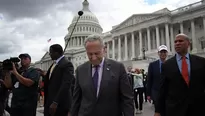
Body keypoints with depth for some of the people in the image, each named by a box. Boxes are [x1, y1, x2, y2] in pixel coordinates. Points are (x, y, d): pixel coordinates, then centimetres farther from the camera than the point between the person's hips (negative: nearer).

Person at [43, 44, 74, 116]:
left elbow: (66, 85, -22)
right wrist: (43, 75, 3)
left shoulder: (67, 64, -14)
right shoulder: (54, 64, 15)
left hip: (60, 104, -8)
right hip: (49, 102, 8)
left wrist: (56, 102, -24)